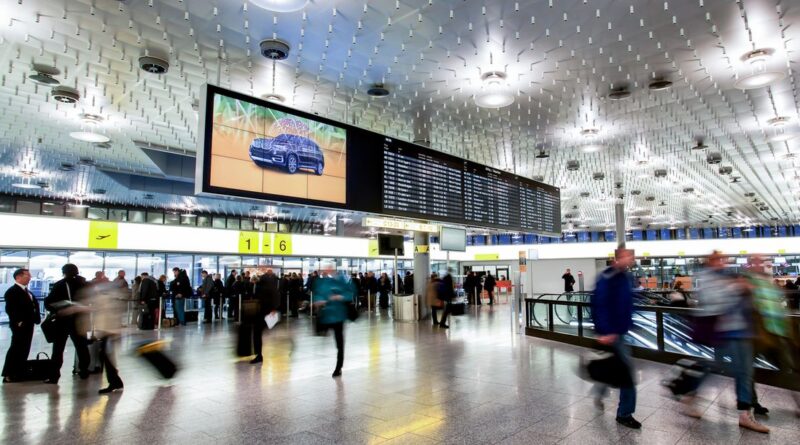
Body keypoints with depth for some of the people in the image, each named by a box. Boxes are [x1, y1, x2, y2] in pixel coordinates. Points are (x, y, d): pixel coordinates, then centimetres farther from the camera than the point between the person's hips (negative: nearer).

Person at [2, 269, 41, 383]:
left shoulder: (27, 291, 19)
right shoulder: (12, 291, -9)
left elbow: (34, 305, 20)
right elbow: (9, 309, -17)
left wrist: (37, 318, 8)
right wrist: (18, 322, -21)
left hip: (28, 324, 9)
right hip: (20, 325, -9)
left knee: (24, 349, 11)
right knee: (16, 348, -5)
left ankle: (19, 373, 17)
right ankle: (8, 375, 1)